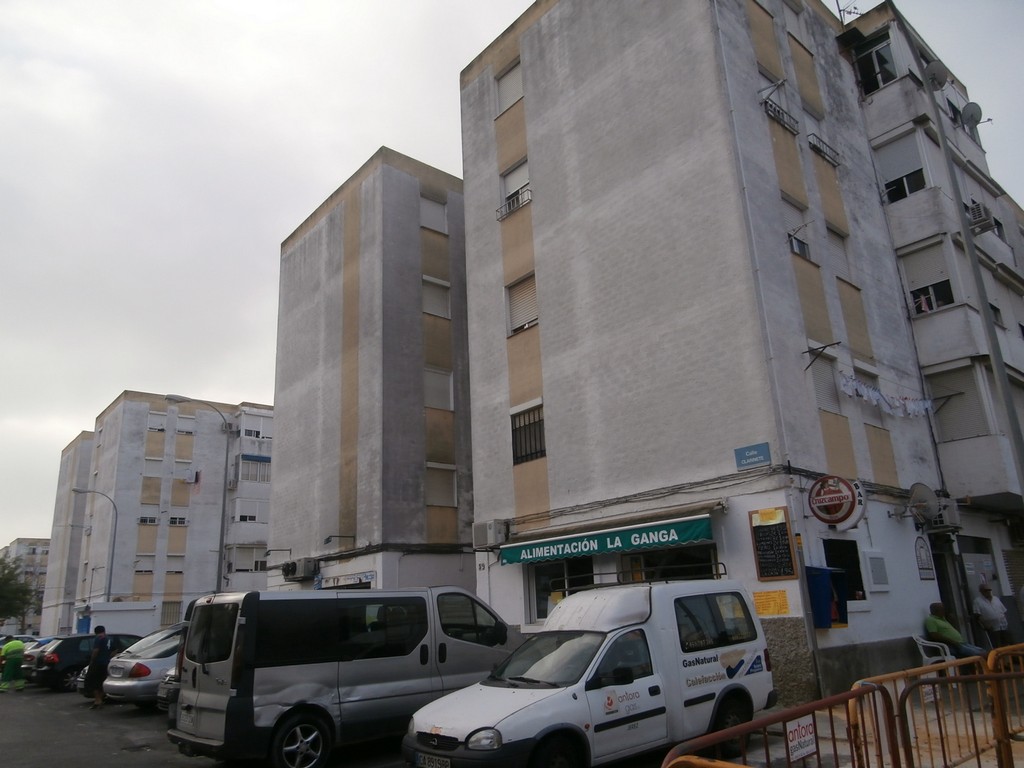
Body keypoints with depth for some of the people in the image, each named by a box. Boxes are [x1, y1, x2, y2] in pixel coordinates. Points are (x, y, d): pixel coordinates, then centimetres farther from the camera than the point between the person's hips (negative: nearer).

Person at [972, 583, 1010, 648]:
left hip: (1004, 627, 6)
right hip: (992, 629, -6)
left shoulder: (996, 599, 17)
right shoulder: (977, 601, -5)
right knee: (997, 648, -7)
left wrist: (1006, 622, 8)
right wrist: (985, 625, -18)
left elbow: (1004, 612, 21)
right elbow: (977, 616, -11)